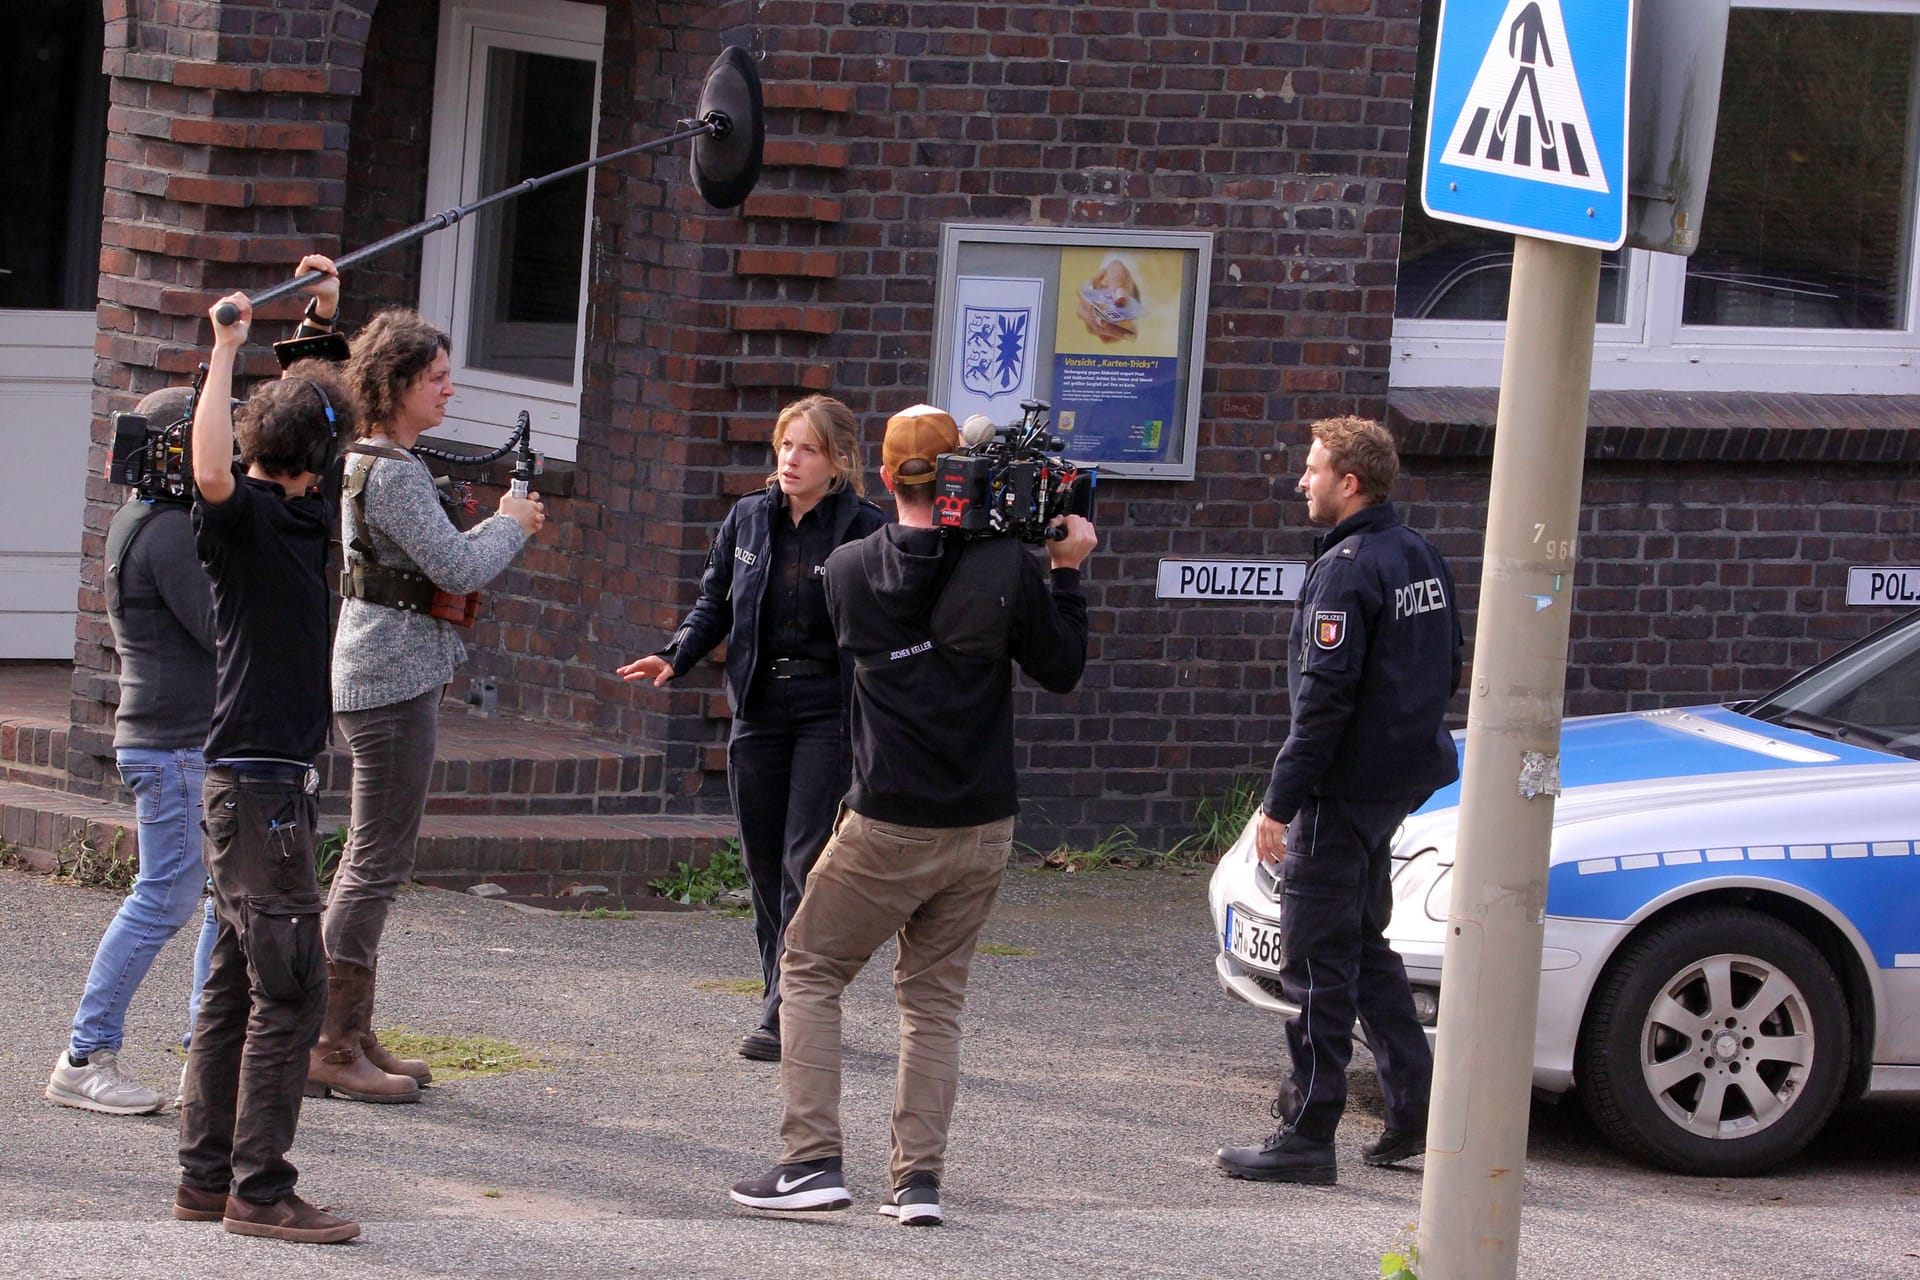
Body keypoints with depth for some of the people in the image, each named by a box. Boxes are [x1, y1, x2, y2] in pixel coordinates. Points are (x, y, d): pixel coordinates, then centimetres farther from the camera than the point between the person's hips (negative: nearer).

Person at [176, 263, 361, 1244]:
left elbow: (313, 403, 30)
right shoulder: (244, 513, -12)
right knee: (289, 990, -10)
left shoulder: (298, 512, 12)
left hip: (268, 781, 9)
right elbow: (212, 471, -36)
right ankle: (258, 1190, -10)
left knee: (238, 985, 11)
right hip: (258, 782, -9)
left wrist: (325, 313, 28)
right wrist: (226, 351, -32)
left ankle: (208, 1177, 15)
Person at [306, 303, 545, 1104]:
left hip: (380, 674, 11)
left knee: (370, 858, 14)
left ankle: (352, 1036, 20)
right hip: (394, 677, -11)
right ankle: (331, 1047, -7)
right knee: (378, 863, -8)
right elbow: (458, 568, -19)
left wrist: (500, 528, 7)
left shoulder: (365, 461, 13)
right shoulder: (394, 473, -17)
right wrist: (511, 525, -3)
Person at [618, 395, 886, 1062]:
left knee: (805, 861, -10)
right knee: (764, 863, 7)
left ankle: (786, 1013, -8)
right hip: (759, 707, 5)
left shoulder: (864, 527, -6)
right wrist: (676, 657, -1)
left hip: (831, 711, -5)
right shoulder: (748, 518, 8)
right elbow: (714, 603, 16)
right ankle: (786, 1002, 18)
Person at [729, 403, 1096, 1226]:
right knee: (934, 998, 13)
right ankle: (918, 1180, 6)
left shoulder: (849, 571, -4)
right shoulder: (1007, 567, -8)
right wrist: (1065, 572, 10)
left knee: (810, 974, 12)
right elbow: (1061, 670, 4)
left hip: (887, 826, -2)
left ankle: (813, 1160, 0)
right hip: (983, 826, 2)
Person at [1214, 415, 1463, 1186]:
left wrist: (1281, 802, -19)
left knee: (1317, 961, -5)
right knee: (1364, 948, 20)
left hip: (1344, 792, -10)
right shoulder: (1422, 560, 11)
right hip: (1400, 784, 10)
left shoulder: (1348, 571, -18)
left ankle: (1307, 1136, -3)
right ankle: (1416, 1107, 19)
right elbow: (1445, 674, 20)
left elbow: (1325, 697, -21)